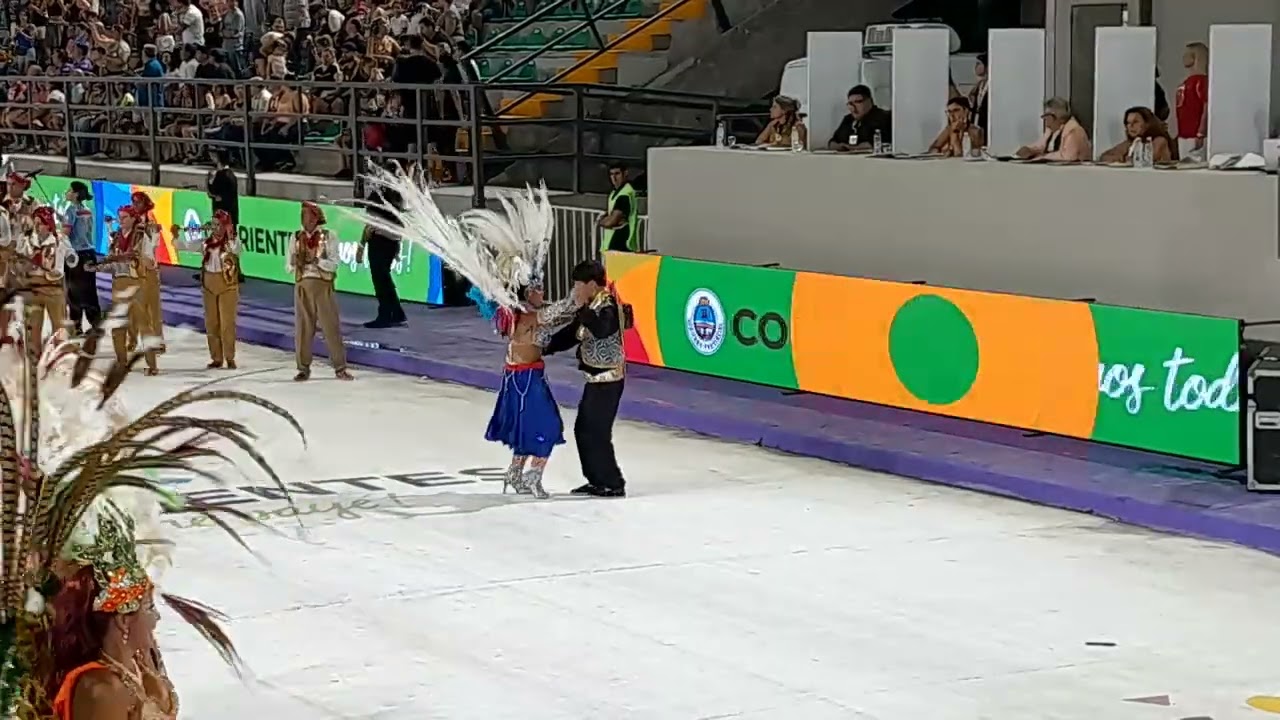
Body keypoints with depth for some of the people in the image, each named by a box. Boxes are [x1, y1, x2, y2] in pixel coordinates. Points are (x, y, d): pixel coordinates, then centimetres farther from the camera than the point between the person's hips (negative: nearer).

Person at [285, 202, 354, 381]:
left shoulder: (328, 237, 0)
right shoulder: (296, 238, 8)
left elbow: (333, 264, -8)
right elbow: (288, 267, 6)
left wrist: (315, 260, -19)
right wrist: (297, 262, -14)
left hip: (323, 285, -2)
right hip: (302, 286, 3)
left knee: (331, 326, -1)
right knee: (302, 328, 4)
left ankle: (340, 368, 4)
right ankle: (303, 368, 11)